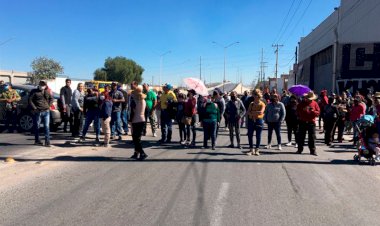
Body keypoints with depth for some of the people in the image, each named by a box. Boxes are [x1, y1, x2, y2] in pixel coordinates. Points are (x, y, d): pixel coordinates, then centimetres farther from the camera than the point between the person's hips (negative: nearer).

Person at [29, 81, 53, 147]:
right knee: (37, 126, 7)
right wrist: (34, 108, -9)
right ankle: (37, 140, 20)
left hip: (46, 111, 3)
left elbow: (51, 98, 24)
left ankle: (47, 142, -2)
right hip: (38, 112, -3)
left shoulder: (47, 92, 11)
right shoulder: (34, 91, 0)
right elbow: (30, 100, -4)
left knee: (47, 126, -2)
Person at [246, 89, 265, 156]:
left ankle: (257, 150, 13)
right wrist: (256, 113, -15)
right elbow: (248, 112, 0)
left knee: (258, 136, 2)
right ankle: (251, 150, 11)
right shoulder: (251, 104, 9)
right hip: (251, 120, 4)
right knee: (250, 135, 2)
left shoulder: (262, 104, -3)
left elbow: (261, 112, -19)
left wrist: (253, 112, -9)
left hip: (259, 120, -4)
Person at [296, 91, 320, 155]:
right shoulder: (302, 103, 4)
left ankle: (313, 150, 7)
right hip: (302, 122, 1)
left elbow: (318, 112, 0)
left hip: (311, 122, -1)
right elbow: (298, 111, 4)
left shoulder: (315, 103, 4)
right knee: (301, 136, 6)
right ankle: (300, 149, 15)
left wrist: (313, 112, -19)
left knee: (312, 137, 0)